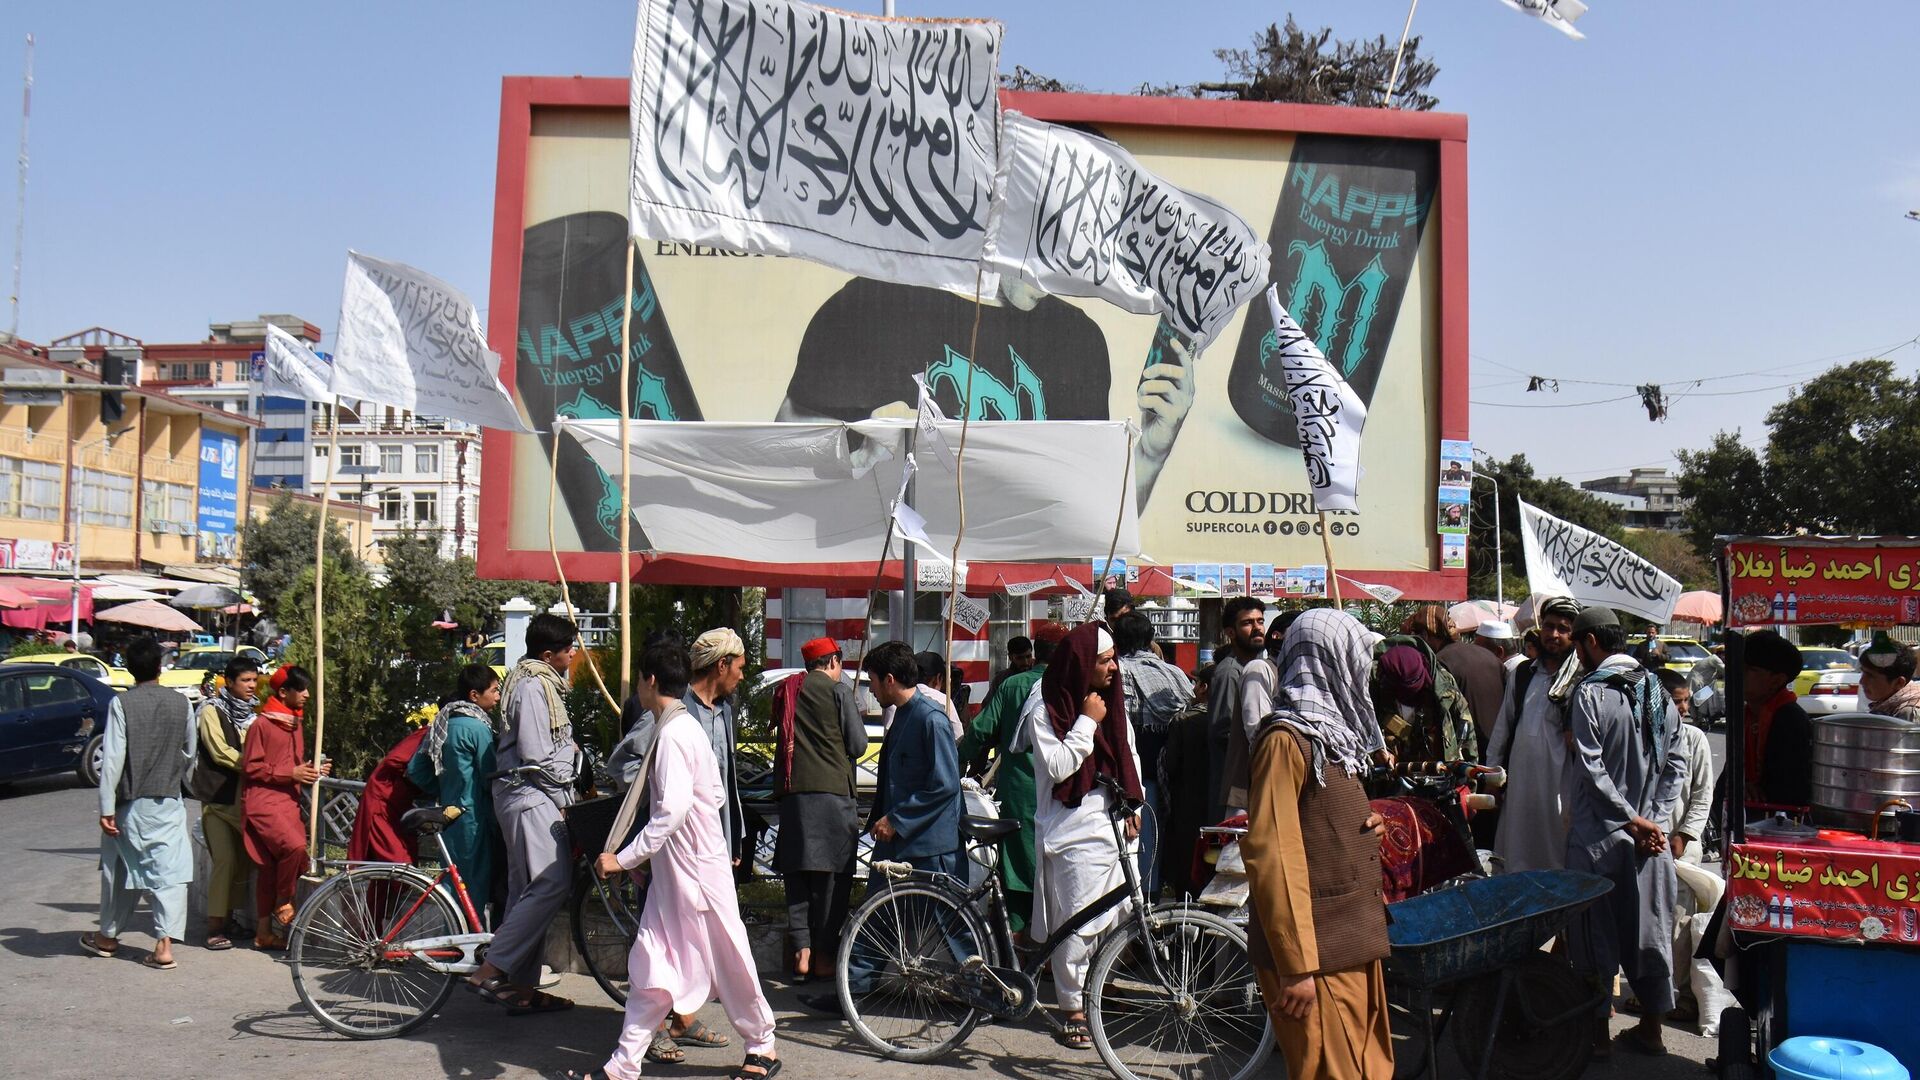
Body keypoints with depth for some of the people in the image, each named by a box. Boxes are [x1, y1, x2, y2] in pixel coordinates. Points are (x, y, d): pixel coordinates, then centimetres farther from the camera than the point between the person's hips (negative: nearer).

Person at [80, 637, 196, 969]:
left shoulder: (122, 703, -9)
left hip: (130, 803, -1)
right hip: (169, 802, 1)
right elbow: (191, 753, 6)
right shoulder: (181, 702, -1)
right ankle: (165, 944, -6)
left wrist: (106, 808, -10)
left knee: (121, 868, 15)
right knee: (170, 870, 1)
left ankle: (108, 936, 31)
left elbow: (112, 758, -12)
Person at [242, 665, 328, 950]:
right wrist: (291, 773, -16)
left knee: (271, 867, 10)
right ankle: (283, 903, -7)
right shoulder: (262, 723, -7)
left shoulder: (295, 724, 18)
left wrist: (312, 771, 7)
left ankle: (264, 932, 15)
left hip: (288, 801, 8)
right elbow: (251, 767, -10)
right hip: (264, 801, -8)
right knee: (295, 846, -28)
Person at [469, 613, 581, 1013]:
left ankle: (522, 987, 14)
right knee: (552, 883, -17)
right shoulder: (532, 686, -14)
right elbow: (536, 757, -19)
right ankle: (489, 971, -17)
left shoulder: (541, 681, 19)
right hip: (530, 795, -11)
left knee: (529, 890, 10)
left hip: (530, 796, 11)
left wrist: (569, 748, 14)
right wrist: (567, 784, -7)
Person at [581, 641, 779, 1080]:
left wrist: (624, 859, -26)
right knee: (650, 966, 9)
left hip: (697, 870, -9)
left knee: (727, 961, 5)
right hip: (673, 870, 9)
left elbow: (673, 810, -29)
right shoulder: (687, 727, 10)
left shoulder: (673, 733, -19)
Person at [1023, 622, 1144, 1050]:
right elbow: (1057, 766, -16)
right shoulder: (1046, 708, -7)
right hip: (1075, 830, -6)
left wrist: (1133, 809, 10)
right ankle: (1073, 1011, 5)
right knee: (1078, 924, -6)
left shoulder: (1112, 702, 13)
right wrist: (1087, 723, -15)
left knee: (1118, 919, 7)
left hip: (1116, 826, 6)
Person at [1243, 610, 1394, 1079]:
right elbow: (1271, 855, -19)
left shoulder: (1331, 731, 14)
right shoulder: (1287, 739, -14)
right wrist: (1297, 966, -20)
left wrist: (1365, 825, 9)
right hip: (1316, 955, -9)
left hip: (1355, 947, 9)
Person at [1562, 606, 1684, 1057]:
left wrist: (1632, 819, -11)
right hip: (1649, 834, 6)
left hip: (1600, 834, -6)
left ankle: (1598, 1032, 12)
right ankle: (1650, 1029, 23)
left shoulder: (1590, 692, -14)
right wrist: (1654, 818, 1)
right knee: (1649, 931, 14)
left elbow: (1591, 770, -18)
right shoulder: (1656, 689, 5)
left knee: (1595, 936, 4)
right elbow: (1676, 764, 5)